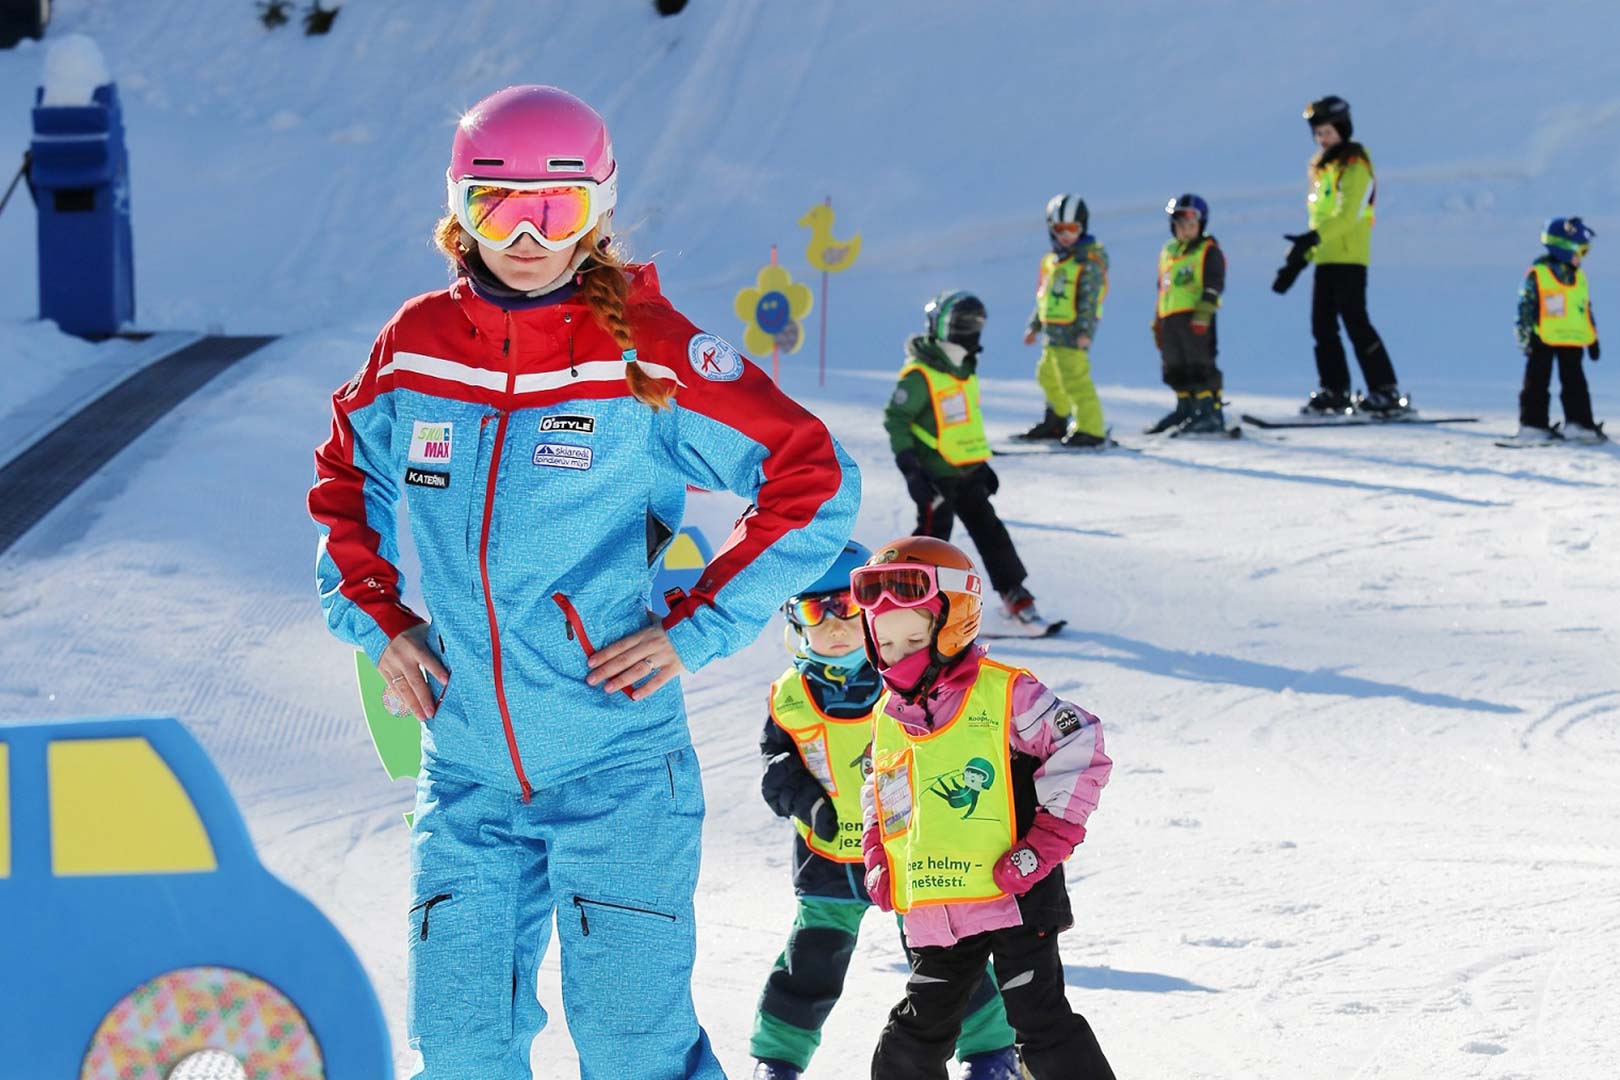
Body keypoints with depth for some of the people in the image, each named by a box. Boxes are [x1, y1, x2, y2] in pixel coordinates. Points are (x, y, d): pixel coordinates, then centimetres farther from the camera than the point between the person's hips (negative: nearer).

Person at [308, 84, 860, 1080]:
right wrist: (377, 617, 9)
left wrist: (697, 630, -9)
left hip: (617, 771, -4)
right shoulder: (416, 347, 4)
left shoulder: (646, 353, -8)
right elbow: (347, 483, 23)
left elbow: (816, 482, -6)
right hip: (466, 774, 4)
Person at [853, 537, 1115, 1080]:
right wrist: (878, 862, 11)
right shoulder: (887, 716, 10)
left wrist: (1046, 842, -15)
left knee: (1041, 1020, -6)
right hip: (933, 909, 6)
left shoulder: (1005, 694, -10)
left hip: (1014, 896, -6)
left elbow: (1081, 751, -11)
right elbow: (880, 795, 26)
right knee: (921, 1023, 14)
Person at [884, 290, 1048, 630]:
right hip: (935, 474, -8)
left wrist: (981, 463, 24)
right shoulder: (920, 375, -14)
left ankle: (1015, 596, 16)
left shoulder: (965, 371, 13)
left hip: (968, 473, 8)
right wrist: (910, 467, -20)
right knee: (933, 534, -10)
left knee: (989, 530, 9)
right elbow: (895, 419, -14)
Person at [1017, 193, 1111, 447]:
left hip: (1073, 331, -9)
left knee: (1075, 379, -15)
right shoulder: (1051, 260, 15)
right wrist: (1034, 325, 25)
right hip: (1052, 330, 9)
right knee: (1048, 375, 23)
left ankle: (1091, 431, -14)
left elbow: (1089, 299, -17)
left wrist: (1085, 330, -23)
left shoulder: (1090, 260, -11)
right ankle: (1056, 422, 42)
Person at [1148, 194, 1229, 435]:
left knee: (1200, 366, -10)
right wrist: (1157, 321, 25)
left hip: (1195, 320, -8)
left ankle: (1212, 413, -10)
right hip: (1170, 319, 8)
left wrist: (1203, 313, -20)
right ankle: (1186, 409, 24)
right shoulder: (1168, 252, 21)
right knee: (1176, 369, 12)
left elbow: (1213, 286, -10)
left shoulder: (1209, 252, -1)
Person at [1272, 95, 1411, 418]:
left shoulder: (1354, 164, -8)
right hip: (1325, 259, 9)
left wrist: (1314, 238, -34)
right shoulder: (1321, 167, 18)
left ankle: (1386, 392, -10)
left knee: (1355, 323, -12)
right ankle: (1334, 392, 12)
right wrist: (1297, 259, 19)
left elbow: (1347, 214, -21)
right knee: (1323, 327, 7)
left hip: (1349, 257, -9)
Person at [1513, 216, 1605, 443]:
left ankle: (1578, 424, 5)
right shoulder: (1537, 274, -9)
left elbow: (1585, 309, 17)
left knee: (1575, 383, 3)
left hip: (1572, 340, 6)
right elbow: (1526, 306, -9)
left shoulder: (1579, 277, 10)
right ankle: (1533, 425, 7)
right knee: (1537, 383, 2)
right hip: (1543, 340, -6)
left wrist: (1592, 339, 16)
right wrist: (1526, 336, -13)